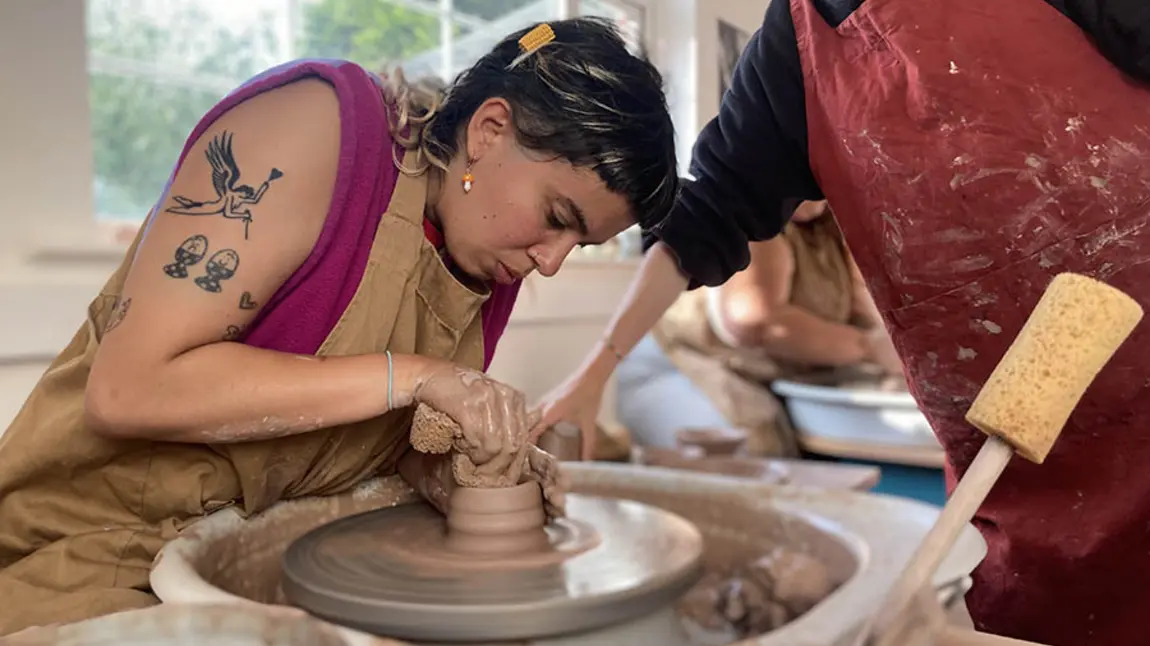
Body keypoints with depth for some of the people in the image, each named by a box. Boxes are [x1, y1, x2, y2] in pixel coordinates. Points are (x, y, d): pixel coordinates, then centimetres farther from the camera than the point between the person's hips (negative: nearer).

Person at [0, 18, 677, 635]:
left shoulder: (493, 254, 1)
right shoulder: (317, 124, -20)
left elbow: (377, 436, 9)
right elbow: (127, 389, -26)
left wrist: (484, 457, -10)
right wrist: (407, 376, -27)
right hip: (101, 545, -5)